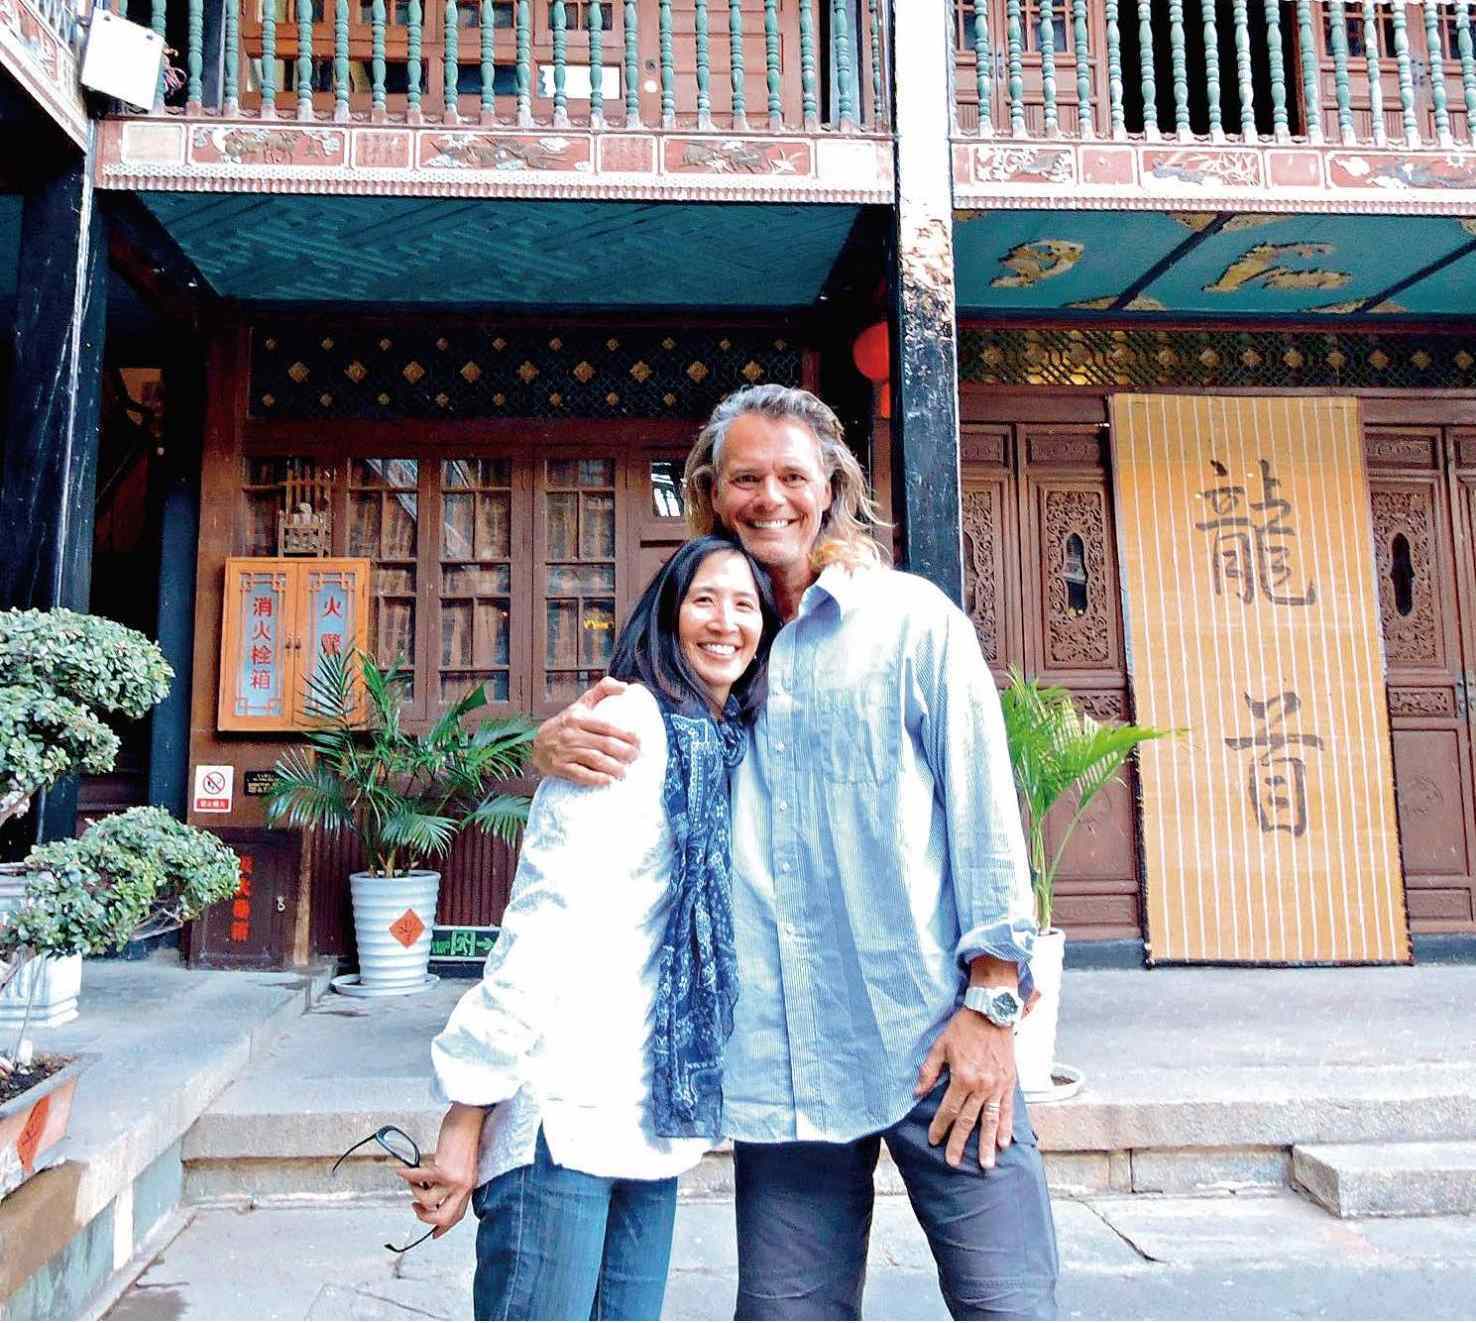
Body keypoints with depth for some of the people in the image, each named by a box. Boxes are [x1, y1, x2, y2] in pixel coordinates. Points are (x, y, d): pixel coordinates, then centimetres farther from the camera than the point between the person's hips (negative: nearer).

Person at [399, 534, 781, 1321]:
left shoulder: (736, 748, 11)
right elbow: (547, 919, -17)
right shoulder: (629, 723, -12)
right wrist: (466, 1113, -16)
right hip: (566, 1114, -7)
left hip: (653, 1122, 7)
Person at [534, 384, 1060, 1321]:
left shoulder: (914, 618, 1)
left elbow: (982, 808, -2)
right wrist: (555, 744, -9)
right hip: (778, 1061, 3)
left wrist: (993, 1003, -7)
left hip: (931, 1033, -2)